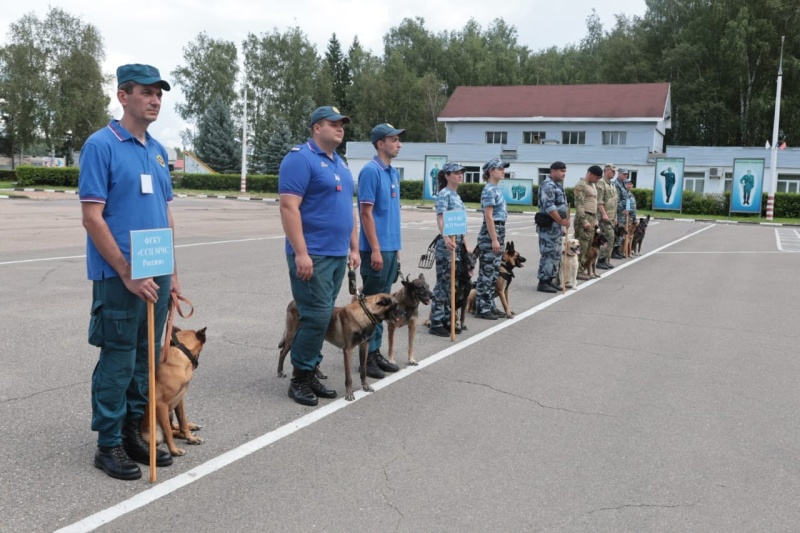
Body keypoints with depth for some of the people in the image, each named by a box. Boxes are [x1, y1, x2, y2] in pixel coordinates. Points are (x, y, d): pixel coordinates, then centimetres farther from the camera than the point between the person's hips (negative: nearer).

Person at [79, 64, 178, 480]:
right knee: (117, 362, 2)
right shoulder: (101, 145, -9)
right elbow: (92, 217, -14)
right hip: (119, 277, -7)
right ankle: (108, 445, 17)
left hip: (155, 275, 7)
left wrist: (171, 271, 13)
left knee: (146, 359, 14)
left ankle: (133, 432, 28)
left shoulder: (158, 150, 12)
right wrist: (128, 274, -17)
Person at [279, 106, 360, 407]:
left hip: (337, 254, 9)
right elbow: (288, 206, -18)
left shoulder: (340, 163, 18)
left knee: (323, 316, 11)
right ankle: (299, 378, 5)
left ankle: (310, 373, 20)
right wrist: (300, 252, -23)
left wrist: (354, 248, 18)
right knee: (317, 315, -9)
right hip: (312, 254, -8)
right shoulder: (301, 158, -10)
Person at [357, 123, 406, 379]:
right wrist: (376, 249, -19)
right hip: (377, 249, -8)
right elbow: (366, 212, -16)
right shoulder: (371, 171, -13)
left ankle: (376, 352, 22)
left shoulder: (394, 172, 13)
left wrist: (396, 247, 17)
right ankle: (367, 356, 8)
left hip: (391, 247, 8)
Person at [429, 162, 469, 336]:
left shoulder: (457, 196, 17)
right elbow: (440, 218, -23)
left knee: (452, 283, 11)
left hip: (457, 243, 9)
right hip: (447, 244, -8)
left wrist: (466, 243, 19)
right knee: (443, 283, -4)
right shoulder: (444, 194, -9)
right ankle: (436, 323, 2)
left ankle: (447, 320, 19)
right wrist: (446, 238, -39)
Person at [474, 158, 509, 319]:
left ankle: (490, 306, 19)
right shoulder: (489, 190, -12)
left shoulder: (496, 189, 15)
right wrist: (494, 239, -19)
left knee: (494, 272, 12)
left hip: (498, 232, 9)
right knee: (487, 272, -4)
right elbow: (488, 216, -17)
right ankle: (482, 308, 2)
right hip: (490, 233, -9)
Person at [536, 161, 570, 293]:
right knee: (549, 254, -8)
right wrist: (562, 221, -19)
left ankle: (549, 280, 19)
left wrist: (565, 220, 13)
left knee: (556, 254, 13)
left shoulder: (558, 185, 18)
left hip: (557, 226, 10)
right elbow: (549, 207, -23)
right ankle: (543, 282, -3)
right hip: (549, 226, -10)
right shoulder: (548, 185, -15)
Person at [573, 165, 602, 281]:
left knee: (588, 245, 9)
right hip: (583, 218, -9)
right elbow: (579, 205, -18)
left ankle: (582, 269, 14)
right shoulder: (581, 185, -11)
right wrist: (584, 221, -22)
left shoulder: (592, 185, 20)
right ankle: (578, 271, -6)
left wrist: (595, 219, 19)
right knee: (582, 245, -9)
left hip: (591, 218, 9)